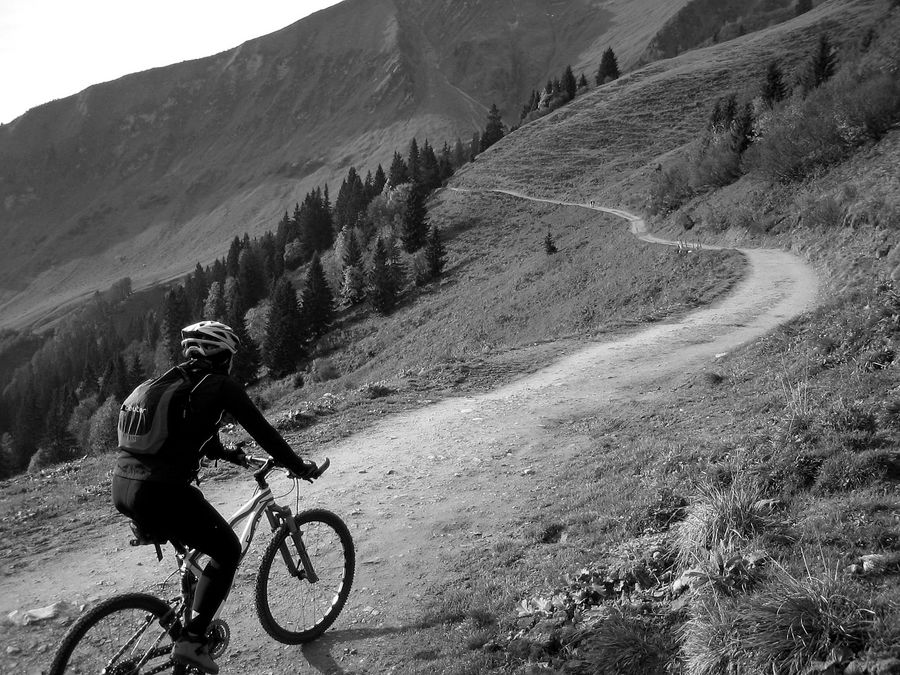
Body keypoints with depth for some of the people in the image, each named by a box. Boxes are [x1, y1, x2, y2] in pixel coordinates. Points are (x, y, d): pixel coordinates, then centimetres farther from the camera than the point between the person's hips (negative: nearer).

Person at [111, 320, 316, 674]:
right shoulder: (221, 384, -1)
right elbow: (261, 429, 2)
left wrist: (228, 453, 49)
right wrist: (299, 466, 14)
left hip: (121, 486, 8)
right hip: (159, 493, -8)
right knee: (228, 550, 9)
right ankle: (192, 639, 5)